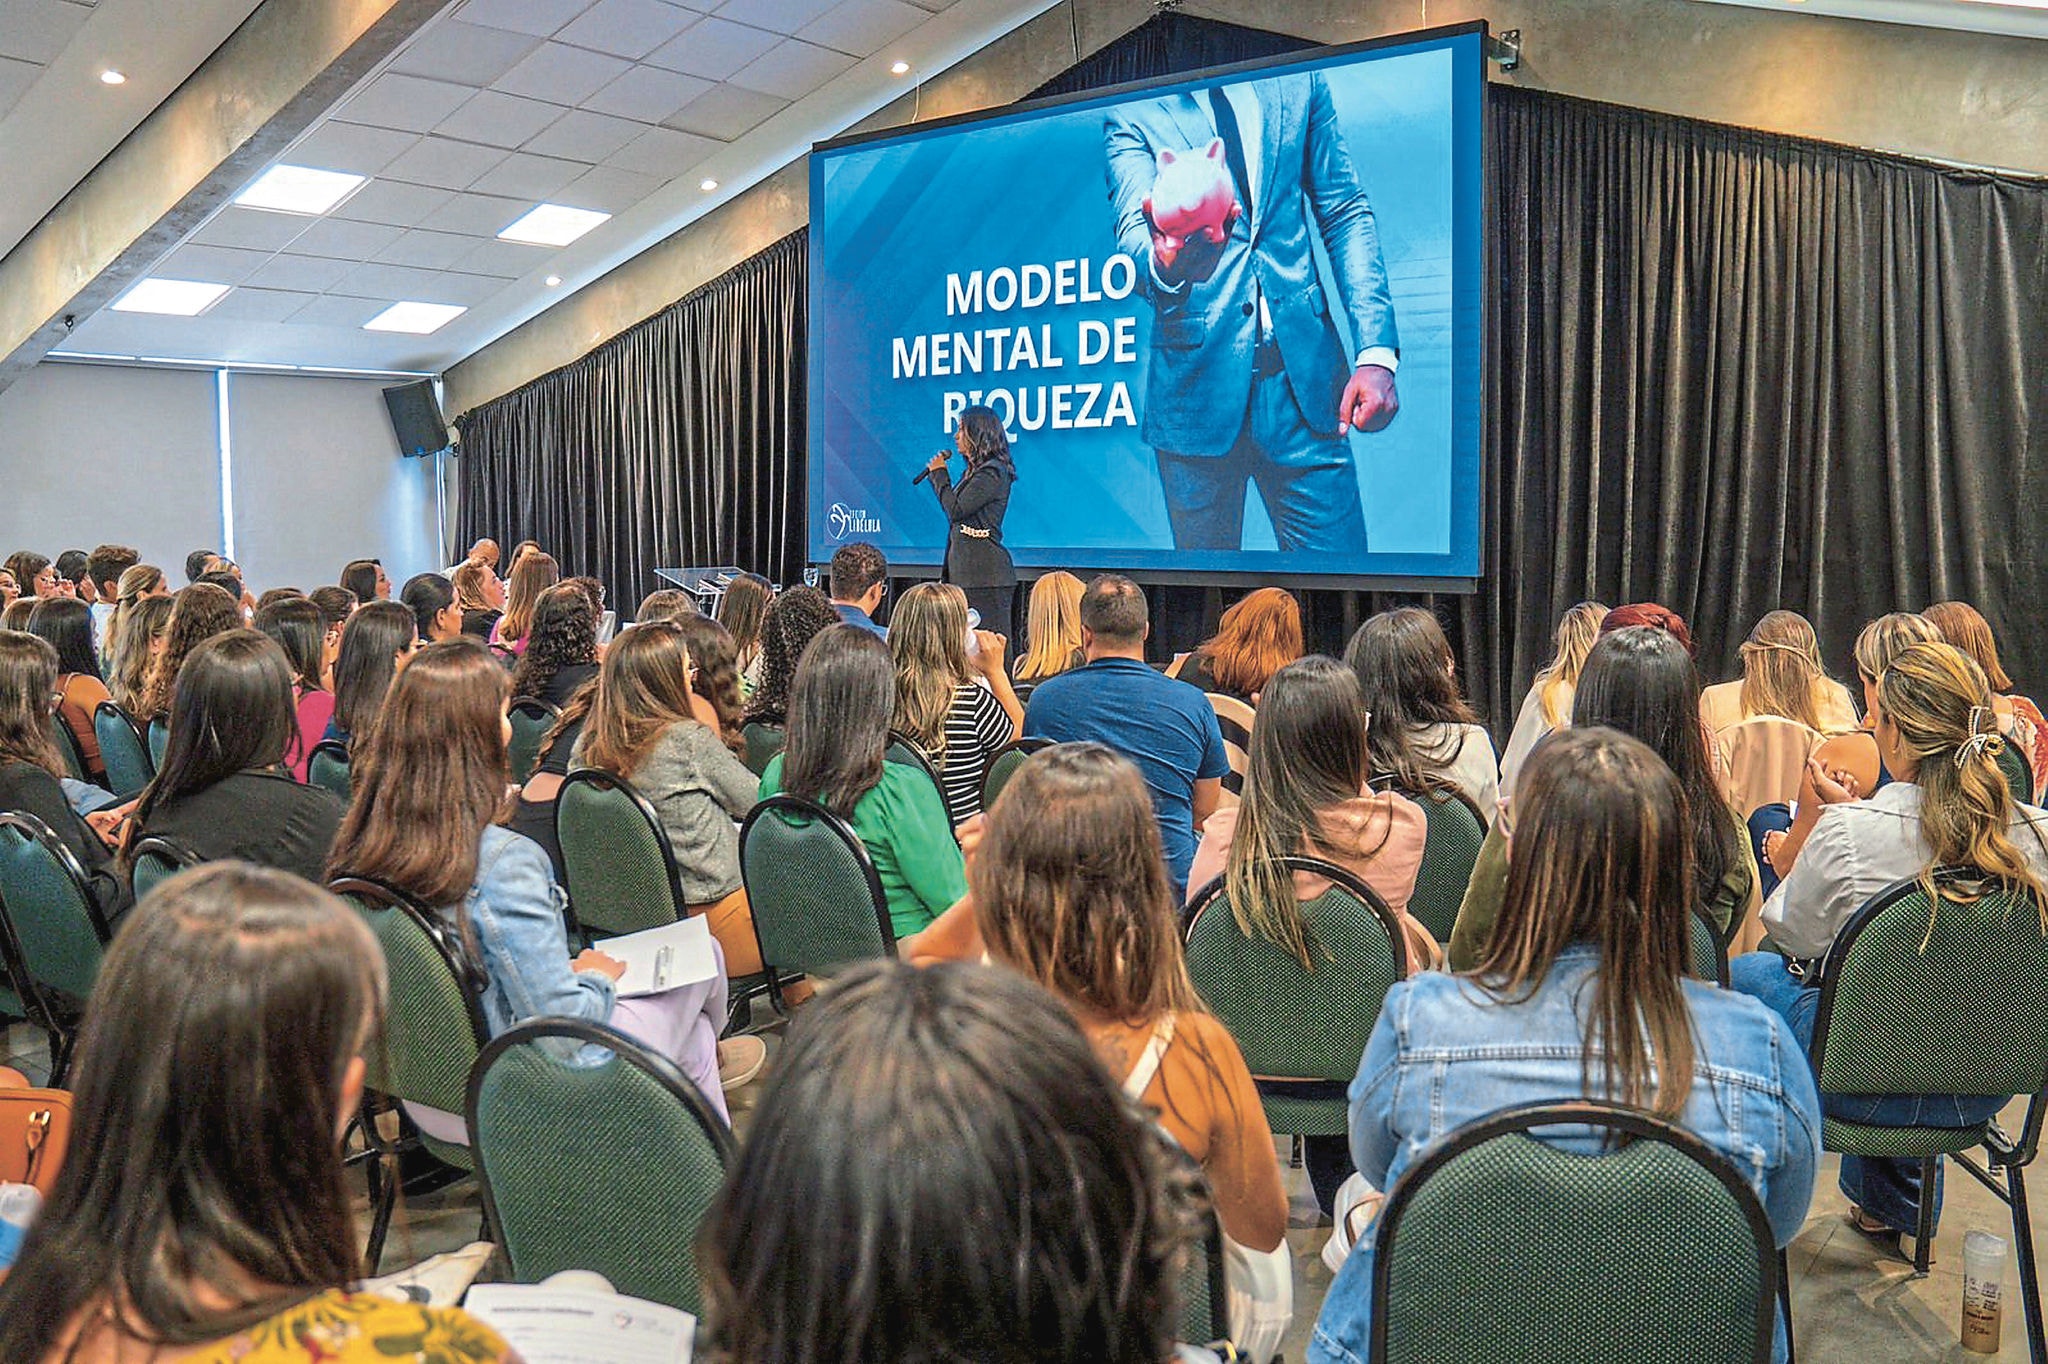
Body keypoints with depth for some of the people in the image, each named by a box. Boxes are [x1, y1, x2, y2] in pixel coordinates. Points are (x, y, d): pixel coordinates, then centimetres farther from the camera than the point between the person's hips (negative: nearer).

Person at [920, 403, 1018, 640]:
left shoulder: (993, 473, -11)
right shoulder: (973, 471, 19)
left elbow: (956, 510, -15)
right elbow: (954, 510, 19)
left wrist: (939, 474, -3)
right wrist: (938, 475, 15)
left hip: (986, 574, -10)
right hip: (966, 571, 10)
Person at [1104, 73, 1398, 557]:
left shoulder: (1297, 83, 13)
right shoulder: (1131, 115, 4)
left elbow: (1348, 214, 10)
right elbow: (1133, 228, -11)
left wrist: (1376, 350, -2)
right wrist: (1163, 265, -37)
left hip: (1304, 370, 2)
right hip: (1198, 377, -1)